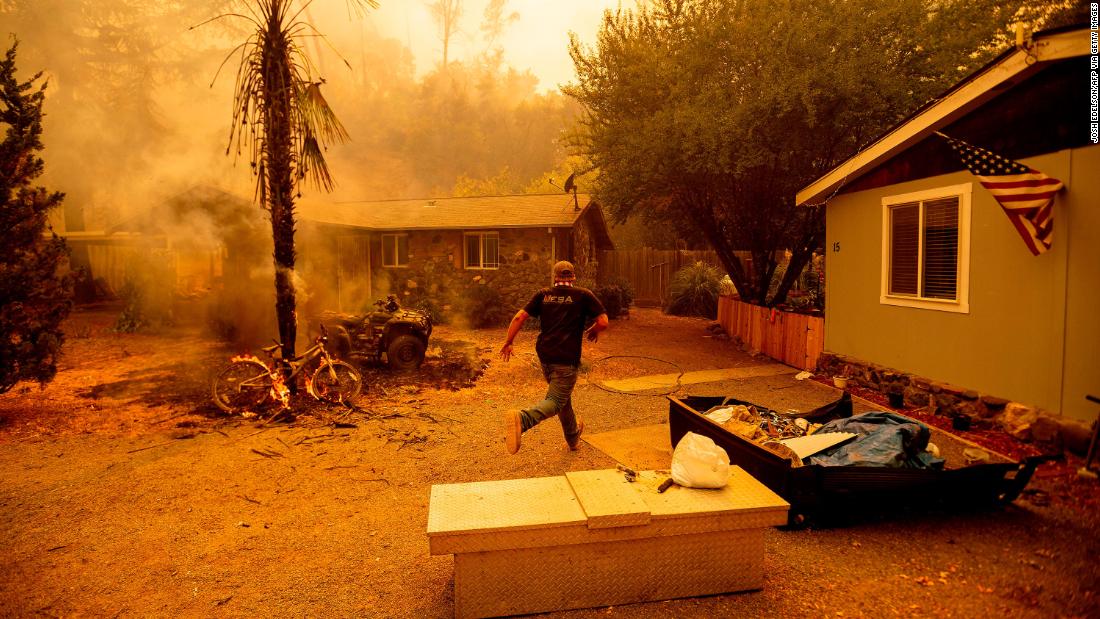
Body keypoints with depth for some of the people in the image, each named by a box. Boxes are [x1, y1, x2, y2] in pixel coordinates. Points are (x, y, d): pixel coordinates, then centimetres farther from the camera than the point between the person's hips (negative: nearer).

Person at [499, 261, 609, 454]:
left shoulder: (543, 294, 8)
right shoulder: (583, 295, 1)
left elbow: (519, 317, 0)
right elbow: (603, 322, -6)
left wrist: (508, 343, 9)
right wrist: (593, 331, 15)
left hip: (545, 356, 5)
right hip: (567, 359, -5)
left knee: (563, 396, 23)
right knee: (555, 401, -8)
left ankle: (573, 438, 42)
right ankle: (522, 419, -37)